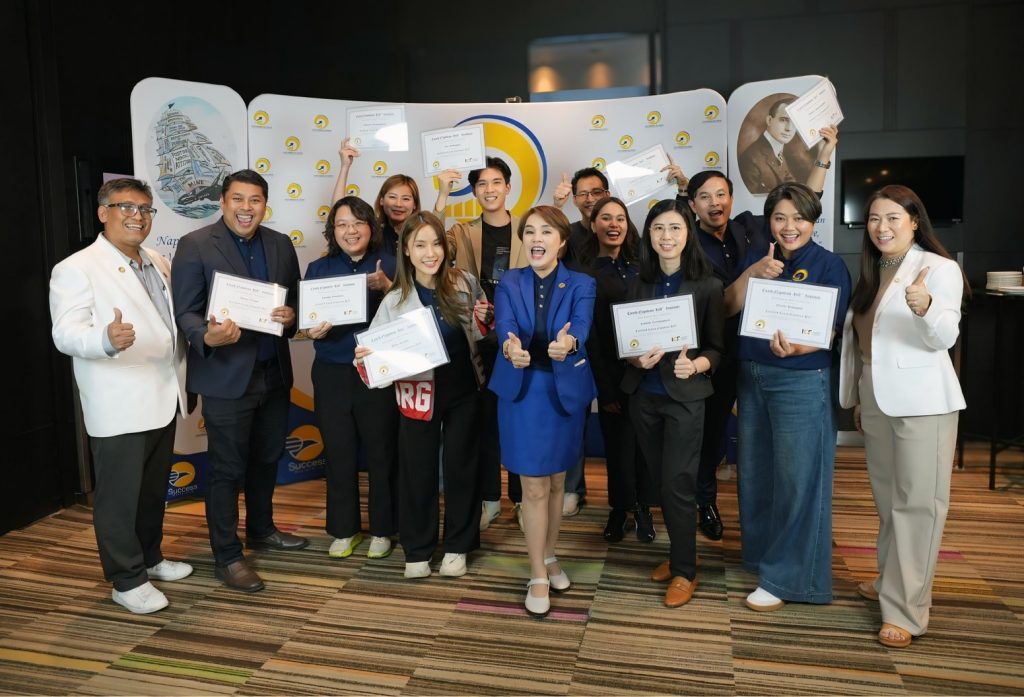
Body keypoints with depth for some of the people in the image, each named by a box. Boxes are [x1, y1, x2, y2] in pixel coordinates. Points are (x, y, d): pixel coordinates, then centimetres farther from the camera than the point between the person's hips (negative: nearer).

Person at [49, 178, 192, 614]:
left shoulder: (159, 264, 13)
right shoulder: (77, 269, -10)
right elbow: (66, 334, -20)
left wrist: (183, 380, 11)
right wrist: (107, 339, -41)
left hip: (163, 400, 7)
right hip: (119, 408, -7)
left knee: (154, 489, 18)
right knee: (119, 495, 4)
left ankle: (150, 558, 35)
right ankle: (127, 580, 18)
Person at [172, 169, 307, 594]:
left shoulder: (281, 245, 7)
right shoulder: (195, 245, -8)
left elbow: (294, 301, 11)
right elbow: (185, 311, -10)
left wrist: (291, 317, -12)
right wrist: (207, 337, -30)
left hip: (274, 373, 6)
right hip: (226, 376, -5)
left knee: (267, 459, 19)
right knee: (227, 469, 3)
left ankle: (261, 530, 39)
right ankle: (226, 557, 17)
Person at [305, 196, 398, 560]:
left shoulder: (389, 264, 1)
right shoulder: (319, 268, 7)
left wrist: (387, 287, -21)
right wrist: (312, 331, -13)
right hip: (332, 375, 2)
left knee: (381, 452, 4)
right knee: (339, 453, 8)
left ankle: (382, 529, 22)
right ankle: (344, 529, 25)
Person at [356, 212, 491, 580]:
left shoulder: (466, 284, -4)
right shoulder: (395, 301, -7)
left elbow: (481, 338, 9)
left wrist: (484, 320, -12)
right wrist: (364, 360, -25)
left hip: (464, 392, 1)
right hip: (420, 396, -1)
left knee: (460, 467, 12)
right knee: (418, 471, 9)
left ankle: (457, 546, 31)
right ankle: (417, 550, 28)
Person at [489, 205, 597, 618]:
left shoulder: (581, 285, -3)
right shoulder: (508, 283, 0)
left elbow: (581, 327, -22)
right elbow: (504, 328, -18)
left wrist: (569, 343, -47)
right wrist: (510, 348, -42)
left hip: (566, 391, 1)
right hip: (522, 391, 0)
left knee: (556, 483, 15)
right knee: (534, 488, 1)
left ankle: (548, 557, 36)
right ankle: (538, 576, 15)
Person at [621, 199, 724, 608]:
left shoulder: (708, 286, -6)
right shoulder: (638, 283, 3)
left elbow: (716, 348, -3)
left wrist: (694, 365, -23)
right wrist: (637, 360, -15)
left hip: (685, 396, -4)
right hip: (642, 394, 4)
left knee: (678, 485, -1)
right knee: (660, 482, 14)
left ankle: (684, 571, 16)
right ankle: (678, 553, 33)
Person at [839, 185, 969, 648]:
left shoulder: (939, 268, -8)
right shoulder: (872, 273, 13)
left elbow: (945, 338, -19)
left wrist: (926, 308, -40)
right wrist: (859, 397, 17)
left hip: (922, 402, -7)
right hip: (876, 400, 7)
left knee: (917, 502, -4)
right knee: (888, 499, 17)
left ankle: (906, 610, 2)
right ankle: (891, 581, 32)